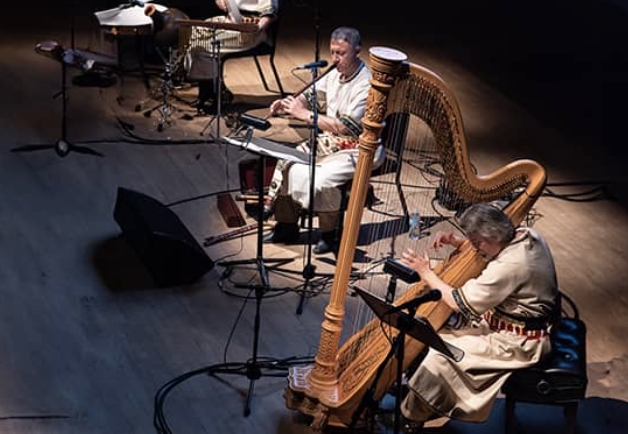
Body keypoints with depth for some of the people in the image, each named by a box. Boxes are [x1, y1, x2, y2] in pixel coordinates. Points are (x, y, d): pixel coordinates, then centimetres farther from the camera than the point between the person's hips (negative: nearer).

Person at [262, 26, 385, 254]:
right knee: (287, 164, -3)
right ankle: (287, 227, 11)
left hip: (359, 149, -8)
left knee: (320, 179, -28)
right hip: (330, 140, 8)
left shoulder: (367, 85, -22)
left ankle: (329, 236, -4)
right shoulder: (335, 73, 3)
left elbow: (345, 127, -27)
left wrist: (304, 114, -26)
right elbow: (310, 95, 13)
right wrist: (286, 105, -10)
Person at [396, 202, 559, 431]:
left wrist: (426, 272, -13)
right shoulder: (526, 234, -6)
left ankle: (411, 416, 6)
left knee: (444, 351, -10)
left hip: (519, 342, -10)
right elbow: (483, 247, 15)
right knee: (444, 324, 8)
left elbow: (460, 303, -22)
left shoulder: (509, 266, -32)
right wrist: (456, 240, -2)